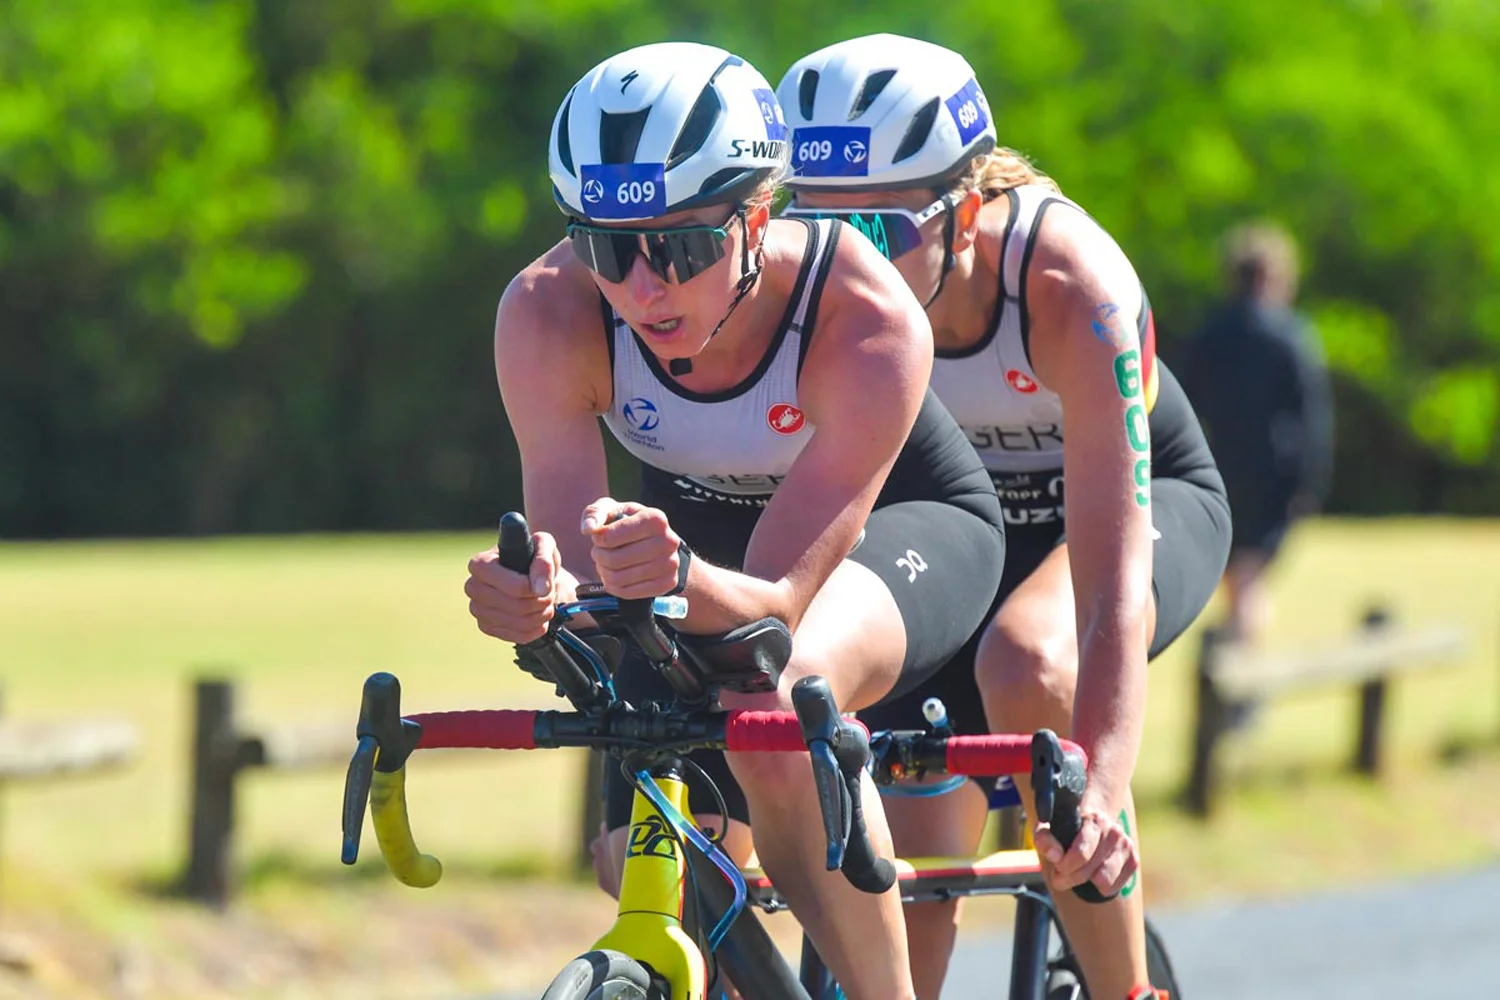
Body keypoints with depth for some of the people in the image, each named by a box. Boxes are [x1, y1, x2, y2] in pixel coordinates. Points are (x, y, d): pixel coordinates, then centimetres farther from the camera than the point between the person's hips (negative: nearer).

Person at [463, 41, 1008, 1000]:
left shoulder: (867, 318, -38)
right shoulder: (550, 311, -30)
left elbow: (783, 595, -39)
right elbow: (575, 564, -31)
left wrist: (682, 582, -61)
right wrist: (542, 599, -56)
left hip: (902, 519, -4)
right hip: (703, 524, 4)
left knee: (781, 705, -37)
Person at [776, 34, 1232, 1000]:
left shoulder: (1069, 283, -37)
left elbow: (1112, 580, -44)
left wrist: (1104, 790, -56)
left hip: (1149, 499, -4)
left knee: (1025, 664, -36)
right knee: (907, 884, -9)